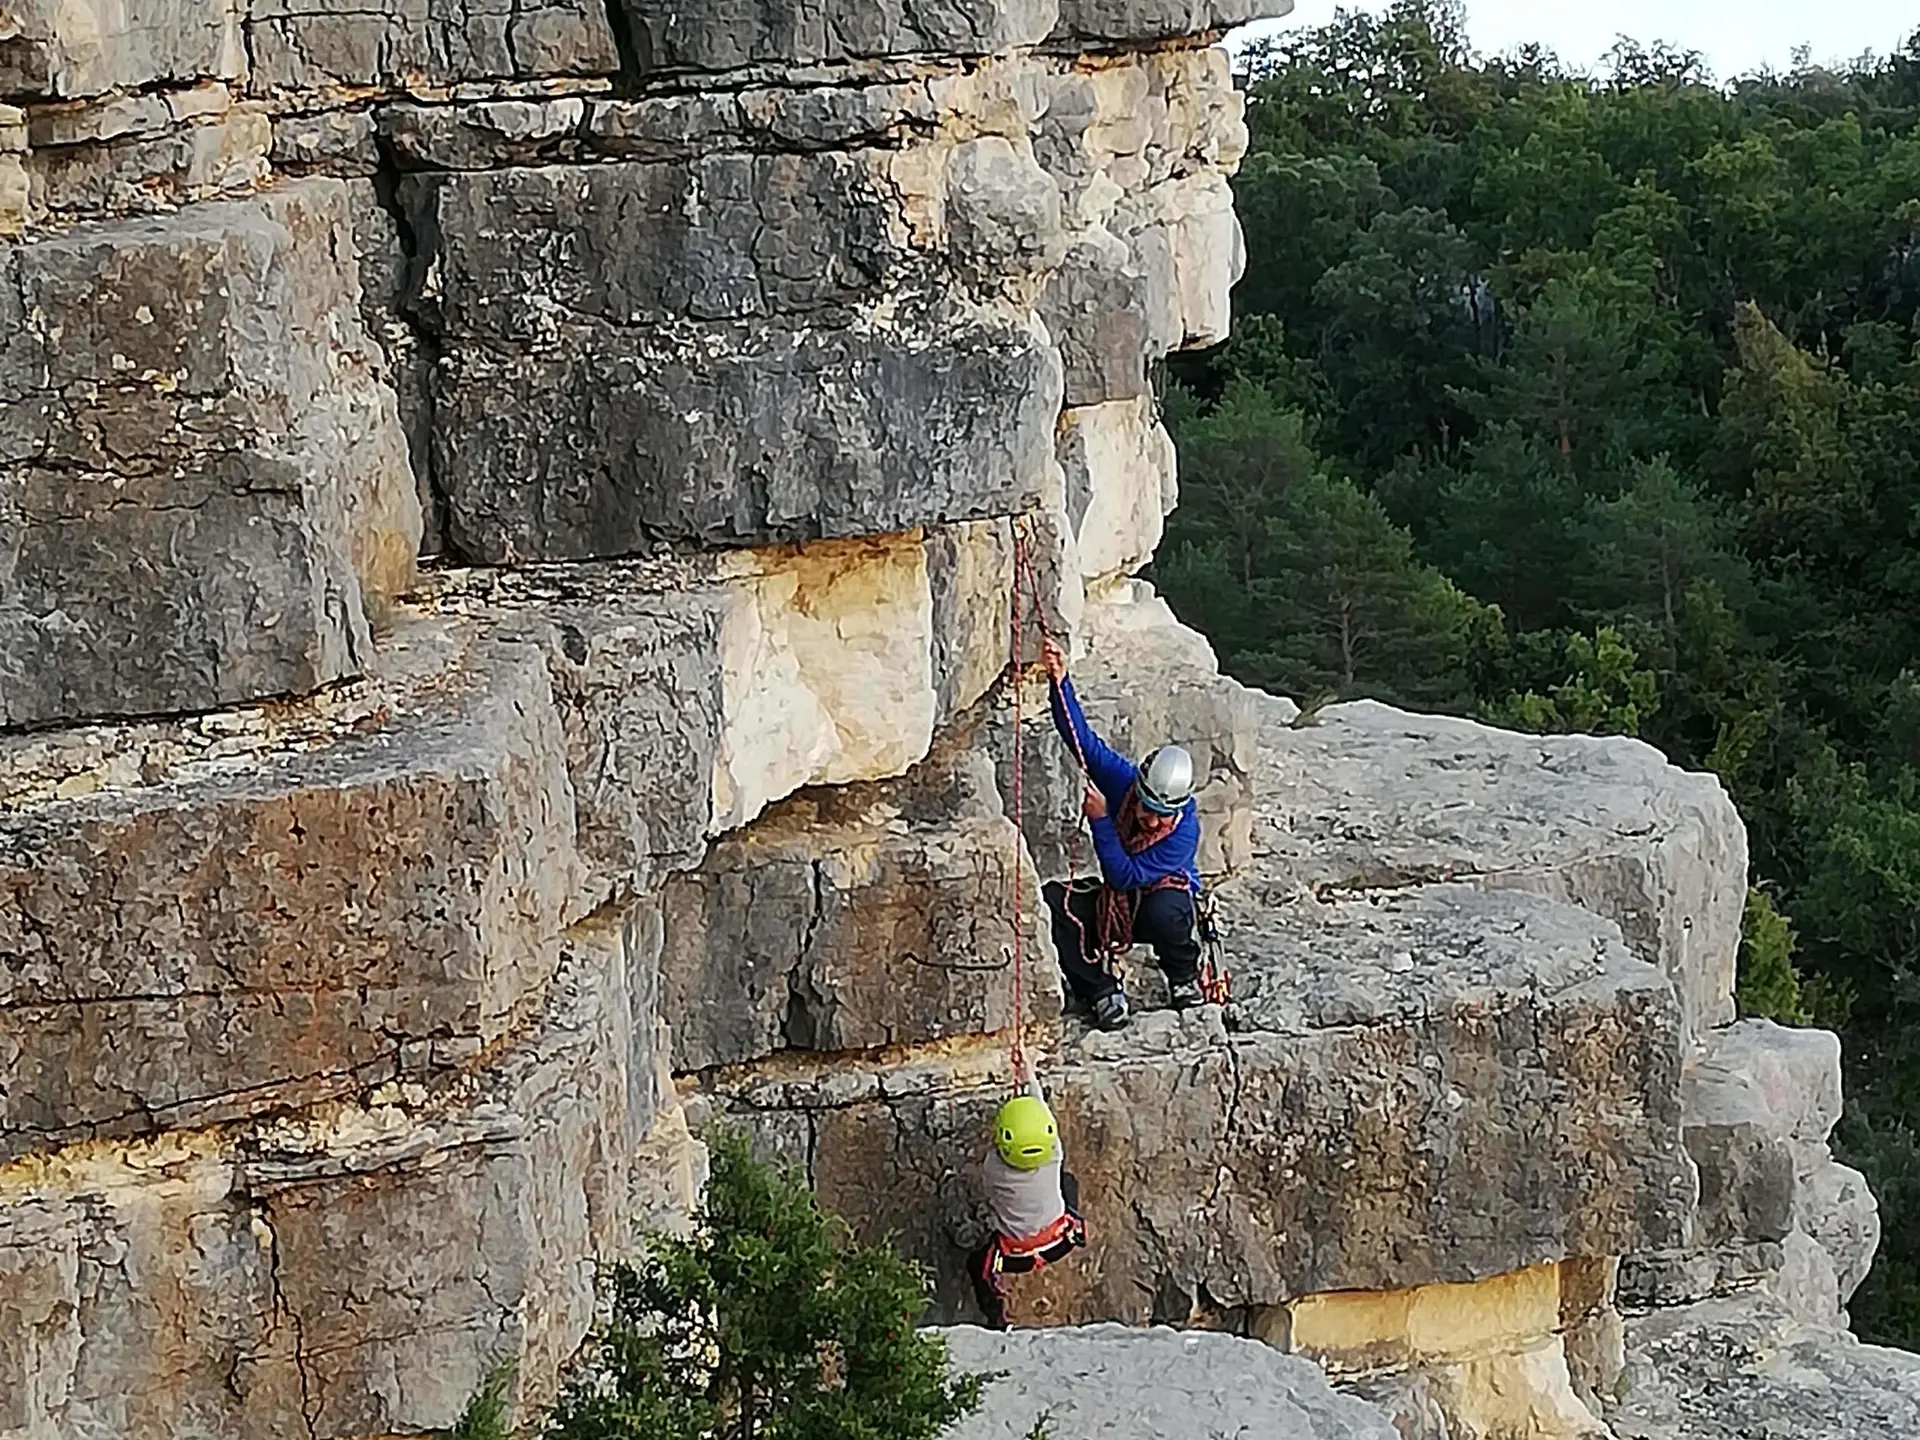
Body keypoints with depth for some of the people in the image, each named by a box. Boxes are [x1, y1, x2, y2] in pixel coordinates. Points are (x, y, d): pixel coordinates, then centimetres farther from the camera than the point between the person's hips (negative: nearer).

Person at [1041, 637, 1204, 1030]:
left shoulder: (1184, 831, -28)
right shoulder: (1122, 780, -15)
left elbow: (1125, 877, -31)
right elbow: (1080, 736, -17)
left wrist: (1100, 820, -34)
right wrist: (1060, 681, -32)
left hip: (1168, 902, -4)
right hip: (1117, 909, 5)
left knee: (1165, 910, -42)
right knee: (1054, 900, -24)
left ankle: (1184, 979, -8)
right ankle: (1101, 992, -14)